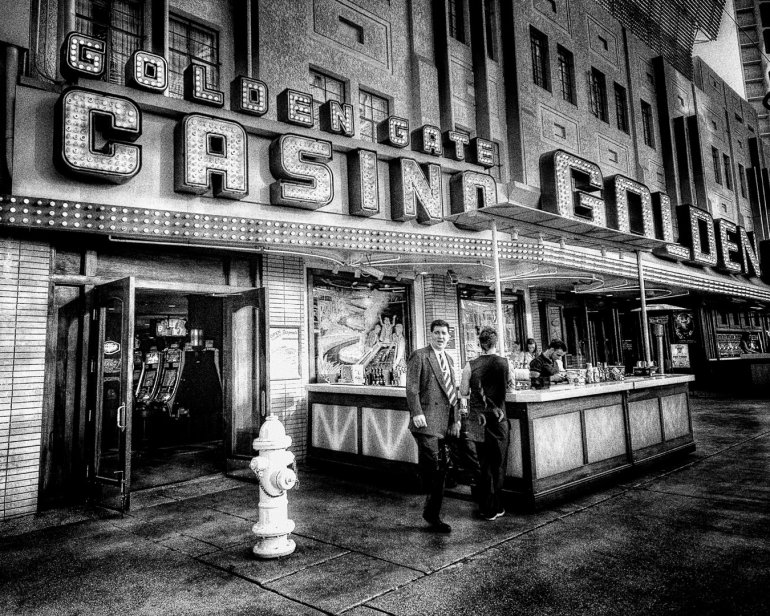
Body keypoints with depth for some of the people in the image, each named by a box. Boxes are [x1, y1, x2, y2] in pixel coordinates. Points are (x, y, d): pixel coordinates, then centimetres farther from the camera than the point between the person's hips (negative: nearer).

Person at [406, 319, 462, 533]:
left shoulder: (449, 359, 20)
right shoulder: (419, 356, -3)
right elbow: (411, 388, -11)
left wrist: (456, 419, 19)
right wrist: (416, 413, -21)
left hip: (444, 423, 7)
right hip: (427, 421, -7)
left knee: (440, 469, 10)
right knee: (432, 465, -12)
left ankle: (433, 515, 20)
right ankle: (432, 512, 4)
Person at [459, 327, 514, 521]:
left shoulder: (470, 365, -7)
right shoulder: (504, 362, -6)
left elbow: (463, 392, -2)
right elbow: (512, 386, 7)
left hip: (478, 419, 1)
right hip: (498, 418, -1)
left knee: (484, 463, 12)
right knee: (498, 464, 11)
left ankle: (485, 507, 19)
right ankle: (494, 508, 17)